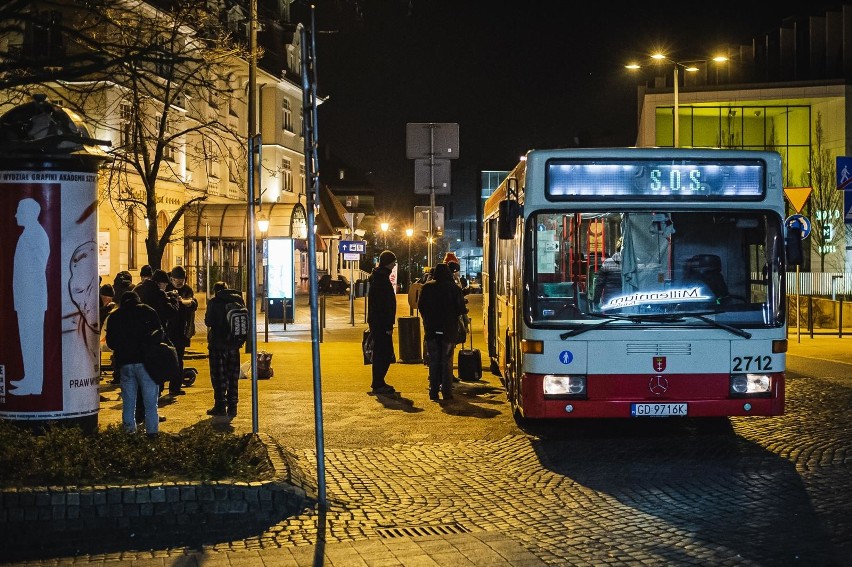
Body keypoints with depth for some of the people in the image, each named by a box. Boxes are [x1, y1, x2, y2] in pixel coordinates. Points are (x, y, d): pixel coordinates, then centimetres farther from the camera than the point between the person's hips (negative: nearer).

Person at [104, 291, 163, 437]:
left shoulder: (114, 317, 12)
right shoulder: (147, 311, 5)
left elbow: (110, 343, 14)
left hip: (124, 363, 2)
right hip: (146, 361, -2)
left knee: (128, 400, 11)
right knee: (150, 400, 0)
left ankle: (129, 429, 9)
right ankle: (152, 431, -5)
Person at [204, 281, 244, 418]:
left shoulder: (214, 302, -9)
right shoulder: (238, 300, 4)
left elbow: (208, 322, -9)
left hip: (218, 343, -4)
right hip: (234, 344, 4)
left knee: (219, 376, 3)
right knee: (233, 376, 11)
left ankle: (220, 407, 2)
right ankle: (232, 407, 12)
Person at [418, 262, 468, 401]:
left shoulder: (427, 288, -2)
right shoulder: (454, 288, -7)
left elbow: (421, 308, 4)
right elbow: (461, 309, -6)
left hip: (431, 329, 1)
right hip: (449, 330, -1)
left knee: (433, 360, 8)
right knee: (447, 361, 6)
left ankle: (433, 391, 5)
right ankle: (446, 391, 3)